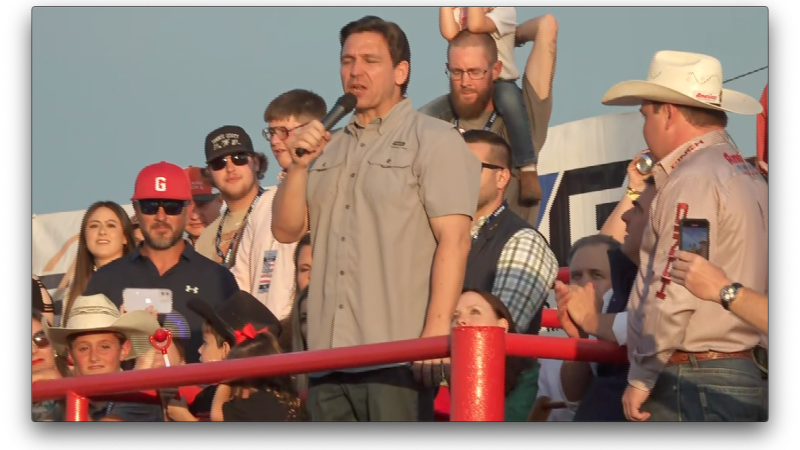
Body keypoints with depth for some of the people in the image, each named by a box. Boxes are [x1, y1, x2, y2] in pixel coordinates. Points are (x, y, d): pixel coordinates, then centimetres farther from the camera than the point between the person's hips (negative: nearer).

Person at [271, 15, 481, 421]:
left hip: (399, 355, -6)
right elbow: (286, 230, 16)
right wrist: (299, 164, -1)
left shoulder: (435, 141, 0)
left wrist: (437, 329, -19)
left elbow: (453, 239, -9)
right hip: (329, 354, 6)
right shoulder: (329, 149, 21)